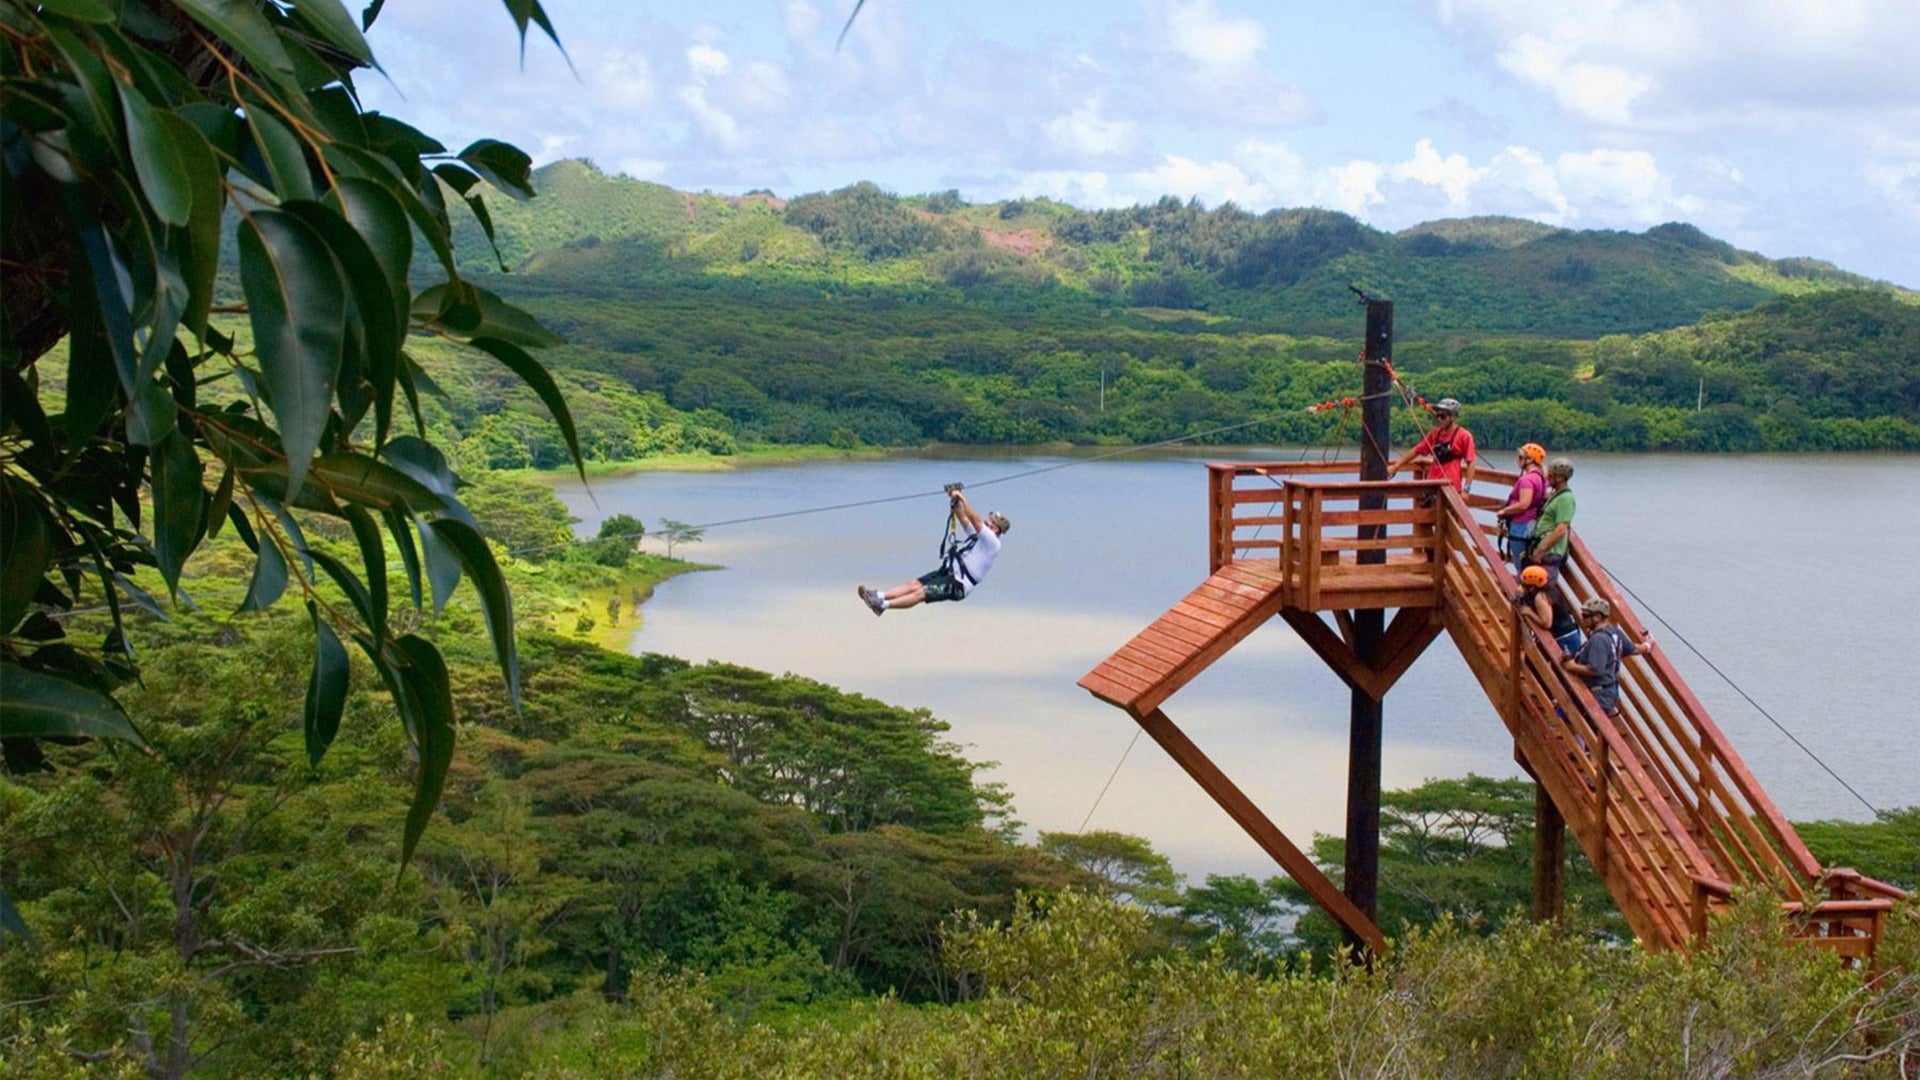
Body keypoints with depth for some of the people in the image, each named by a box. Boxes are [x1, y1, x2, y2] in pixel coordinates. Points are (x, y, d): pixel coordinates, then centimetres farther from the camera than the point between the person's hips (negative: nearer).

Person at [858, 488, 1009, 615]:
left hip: (958, 585, -9)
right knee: (914, 584, -10)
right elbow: (962, 517, 18)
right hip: (947, 573, 9)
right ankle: (879, 596, -22)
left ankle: (883, 605, -33)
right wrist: (955, 500, 3)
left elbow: (975, 519, -16)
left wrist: (962, 498, -16)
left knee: (920, 592, -22)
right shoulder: (976, 534, 22)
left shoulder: (991, 542, -6)